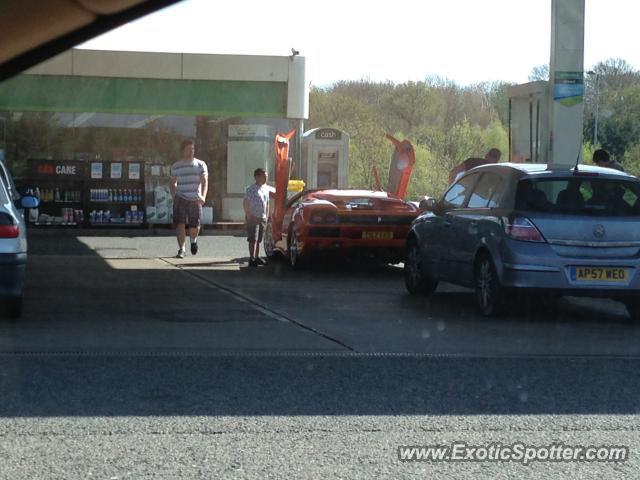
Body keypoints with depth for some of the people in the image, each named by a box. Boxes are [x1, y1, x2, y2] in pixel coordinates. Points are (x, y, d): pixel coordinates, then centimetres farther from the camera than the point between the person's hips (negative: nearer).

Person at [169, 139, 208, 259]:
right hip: (180, 199, 0)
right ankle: (181, 249, -5)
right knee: (180, 225, -12)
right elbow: (172, 183, 20)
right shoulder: (175, 167, 6)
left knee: (195, 227, 3)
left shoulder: (200, 165, 3)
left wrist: (203, 196, -22)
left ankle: (193, 240, 37)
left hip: (195, 200, 0)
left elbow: (204, 181, -6)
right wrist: (173, 197, 10)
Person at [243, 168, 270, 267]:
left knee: (259, 239, 12)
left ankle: (257, 257, 19)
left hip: (262, 218, 7)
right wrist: (248, 216, -16)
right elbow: (246, 203, -12)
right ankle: (252, 259, -13)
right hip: (253, 218, -7)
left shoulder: (266, 189, 12)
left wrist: (266, 216, 15)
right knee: (253, 239, -11)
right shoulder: (250, 189, -10)